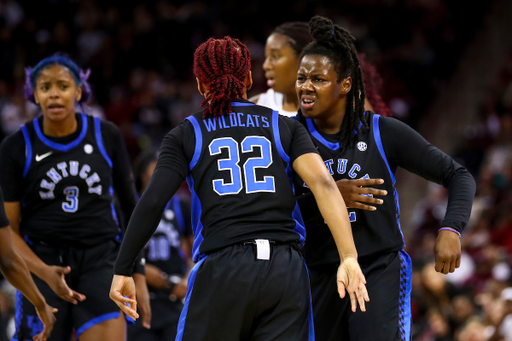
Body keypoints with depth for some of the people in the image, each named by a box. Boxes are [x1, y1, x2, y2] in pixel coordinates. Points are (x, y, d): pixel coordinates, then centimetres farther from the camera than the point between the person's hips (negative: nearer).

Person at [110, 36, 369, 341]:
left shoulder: (186, 135, 10)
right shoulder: (285, 126, 13)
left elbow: (153, 202, -1)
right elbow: (322, 183, -2)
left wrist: (122, 271, 5)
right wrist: (349, 258, -8)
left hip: (221, 270, -1)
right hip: (286, 269, 1)